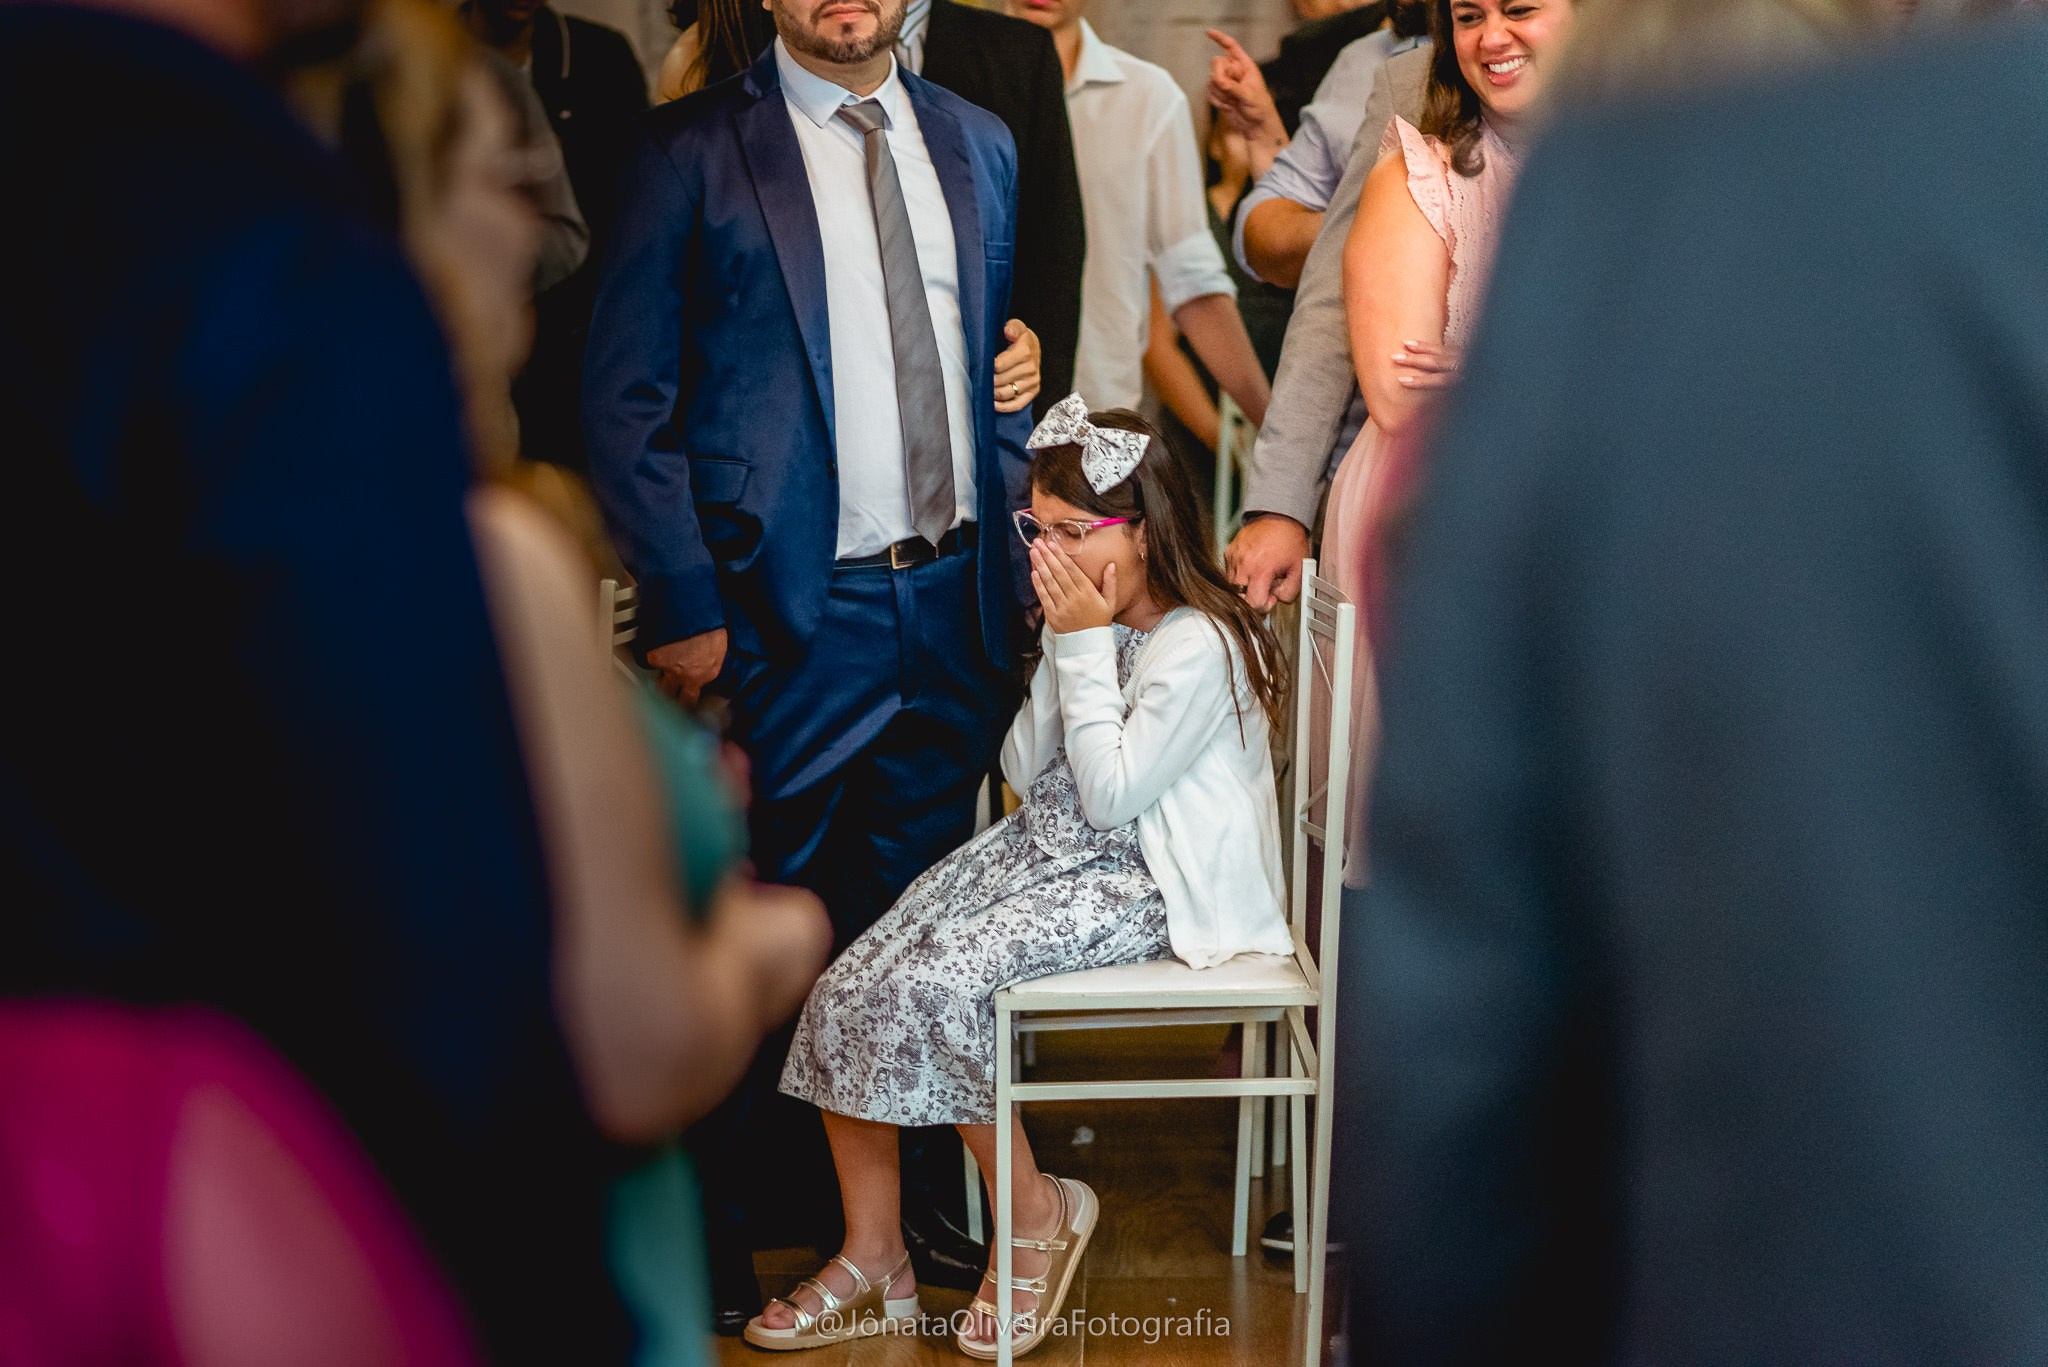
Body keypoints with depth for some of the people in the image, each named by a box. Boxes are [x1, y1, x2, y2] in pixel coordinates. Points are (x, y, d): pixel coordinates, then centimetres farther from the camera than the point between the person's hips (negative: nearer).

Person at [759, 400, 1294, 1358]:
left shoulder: (1200, 645, -16)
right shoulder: (1092, 619, 9)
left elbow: (1111, 796, -19)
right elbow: (1023, 773, 8)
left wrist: (1085, 646, -16)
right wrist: (1059, 647, -3)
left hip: (1142, 885, -8)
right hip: (1041, 848, 8)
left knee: (934, 989, -27)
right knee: (844, 993, -9)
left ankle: (1038, 1212, -3)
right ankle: (871, 1262, 3)